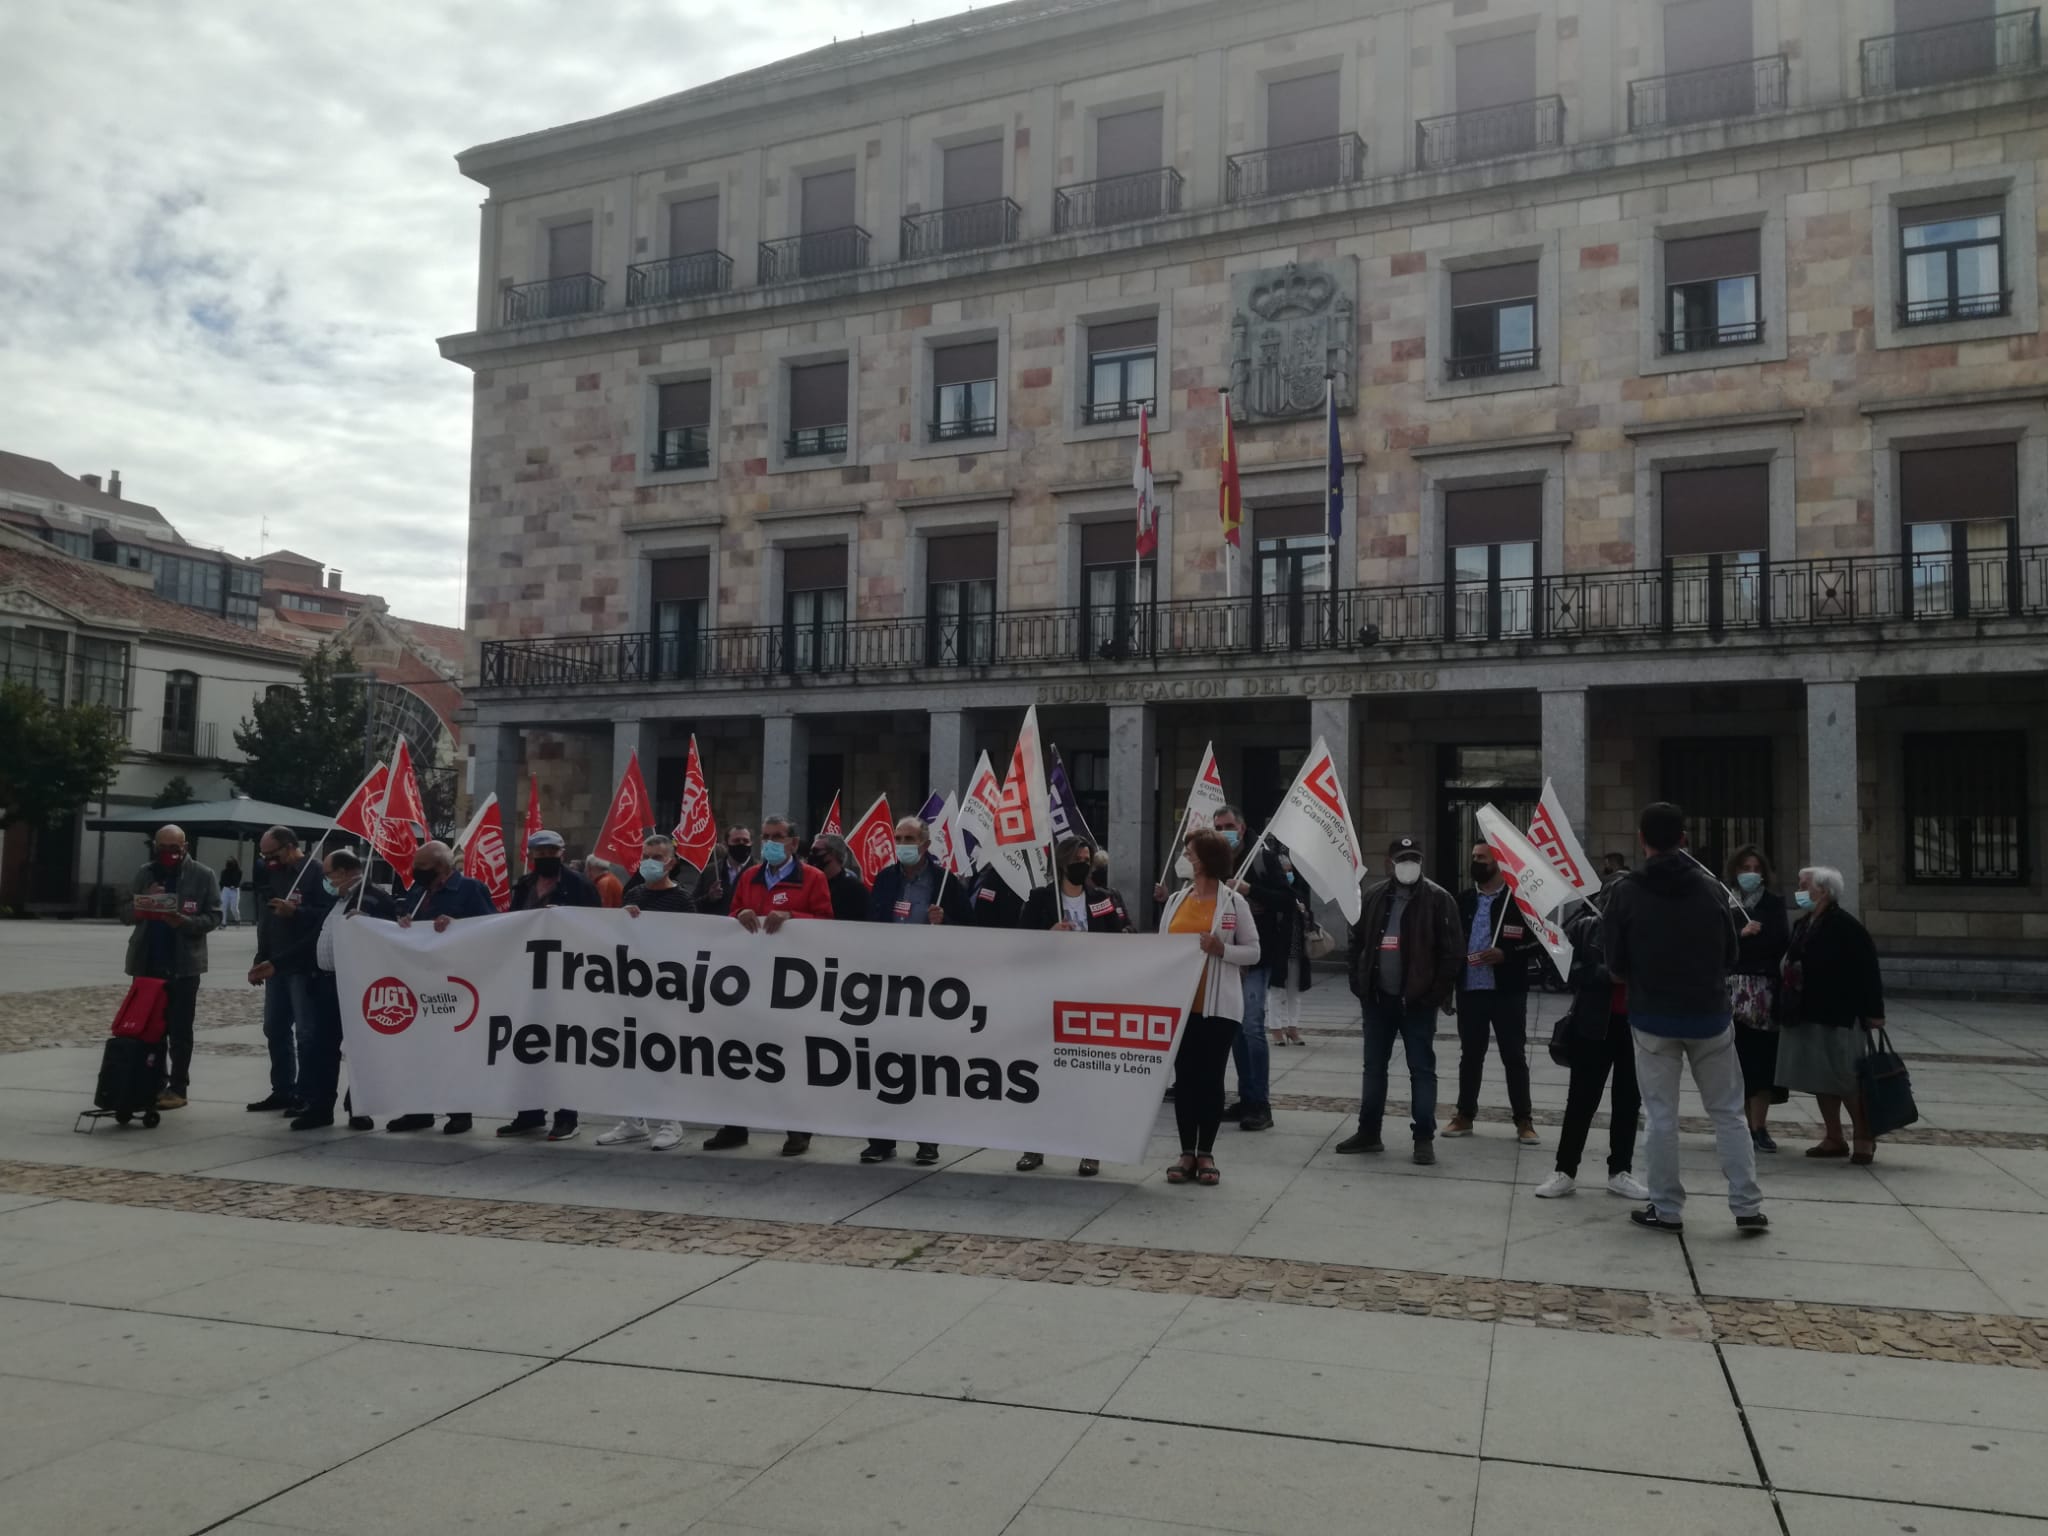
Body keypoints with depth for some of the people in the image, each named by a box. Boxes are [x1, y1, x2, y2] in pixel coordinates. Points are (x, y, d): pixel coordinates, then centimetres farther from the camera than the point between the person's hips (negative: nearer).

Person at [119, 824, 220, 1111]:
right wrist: (143, 904, -12)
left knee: (179, 1030, 2)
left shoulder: (203, 876, -2)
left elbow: (213, 917, -6)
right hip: (148, 962, 4)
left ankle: (178, 1088, 7)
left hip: (184, 963, -4)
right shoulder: (144, 874, 8)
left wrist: (184, 921, -24)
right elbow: (126, 914, 8)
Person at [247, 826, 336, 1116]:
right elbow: (265, 922, 22)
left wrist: (295, 912, -26)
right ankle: (283, 1091, 21)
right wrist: (261, 960, 16)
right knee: (275, 1029, 12)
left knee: (306, 1033, -5)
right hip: (276, 966, 9)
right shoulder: (272, 875, 16)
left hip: (304, 966, -9)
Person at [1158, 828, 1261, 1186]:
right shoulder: (1176, 899, 10)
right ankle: (1187, 1153, 14)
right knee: (1184, 1077, 6)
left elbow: (1253, 952, 1)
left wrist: (1221, 949, -17)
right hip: (1179, 1002, 3)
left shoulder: (1234, 902, -1)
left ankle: (1206, 1153, 12)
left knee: (1211, 1078, 3)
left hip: (1217, 1005, -3)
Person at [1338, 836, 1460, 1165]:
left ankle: (1424, 1138, 8)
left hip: (1418, 1001, -5)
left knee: (1422, 1070, 2)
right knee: (1374, 1066, 12)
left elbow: (1452, 949, -8)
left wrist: (1439, 992, -13)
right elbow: (1358, 940, 13)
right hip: (1378, 999, 5)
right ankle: (1368, 1132, 22)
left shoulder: (1438, 898, -6)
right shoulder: (1375, 896, 7)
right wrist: (1359, 983, 5)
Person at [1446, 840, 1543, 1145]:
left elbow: (1539, 942, -5)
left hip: (1508, 992, -3)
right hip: (1470, 990, 4)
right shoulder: (1463, 899, 8)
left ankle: (1524, 1121, 12)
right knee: (1470, 1055, 12)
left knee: (1514, 1056, 4)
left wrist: (1506, 954, -16)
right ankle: (1465, 1116, 21)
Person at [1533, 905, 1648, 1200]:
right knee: (1582, 1099, 4)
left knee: (1629, 1100, 10)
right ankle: (1565, 1171, 13)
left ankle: (1620, 1172, 22)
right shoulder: (1585, 927, -2)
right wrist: (1607, 975, -20)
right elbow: (1570, 970, -8)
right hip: (1594, 1024, -1)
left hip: (1637, 1025, 2)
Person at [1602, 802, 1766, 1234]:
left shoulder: (1625, 893, -10)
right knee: (1728, 1112, 11)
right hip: (1710, 1015, 2)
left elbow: (1615, 964, -5)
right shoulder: (1711, 888, -4)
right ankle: (1748, 1206, 12)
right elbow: (1731, 956, 4)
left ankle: (1667, 1209, 11)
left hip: (1652, 1018, -1)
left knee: (1662, 1115, 7)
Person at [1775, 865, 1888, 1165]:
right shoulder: (1803, 926, 10)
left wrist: (1873, 1012, -15)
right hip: (1805, 1015, 8)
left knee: (1845, 1081, -1)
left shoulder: (1846, 927, -14)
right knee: (1820, 1081, 12)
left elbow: (1867, 970, -14)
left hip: (1836, 1017, -8)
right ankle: (1833, 1138, 22)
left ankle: (1864, 1139, 13)